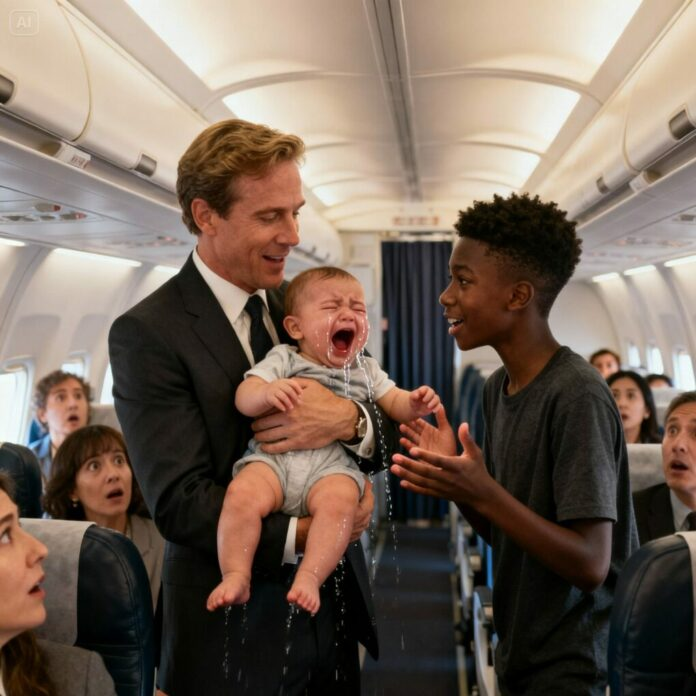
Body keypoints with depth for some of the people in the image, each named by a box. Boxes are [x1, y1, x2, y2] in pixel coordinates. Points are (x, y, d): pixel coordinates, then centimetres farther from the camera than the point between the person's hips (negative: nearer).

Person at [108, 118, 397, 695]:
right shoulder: (147, 334, -14)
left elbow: (390, 439, 2)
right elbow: (180, 501, -19)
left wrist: (350, 420, -19)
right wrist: (308, 532, -25)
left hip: (335, 608, 5)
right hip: (236, 632, -5)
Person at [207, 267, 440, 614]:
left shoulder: (365, 370, 23)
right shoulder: (283, 359, 12)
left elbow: (393, 403, 22)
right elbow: (243, 397, 0)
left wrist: (414, 404, -2)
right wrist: (267, 392, -23)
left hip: (332, 466, 1)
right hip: (273, 457, -1)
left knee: (339, 500, -33)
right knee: (242, 493, -29)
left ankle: (309, 578, -26)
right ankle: (236, 576, -17)